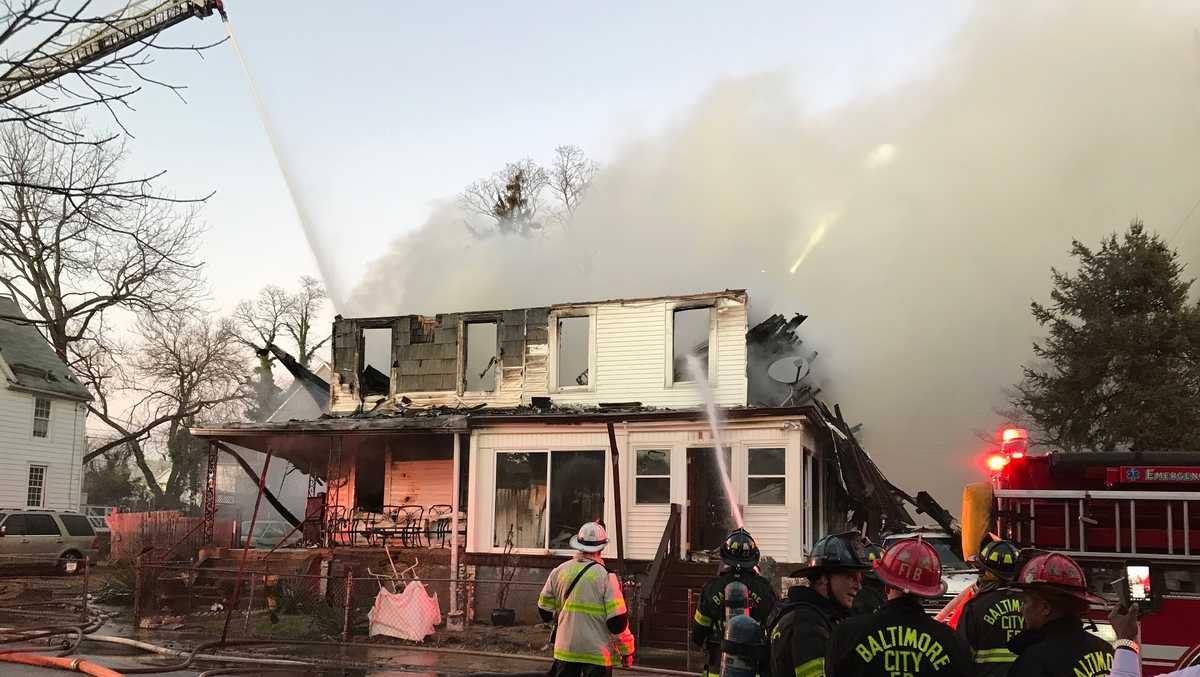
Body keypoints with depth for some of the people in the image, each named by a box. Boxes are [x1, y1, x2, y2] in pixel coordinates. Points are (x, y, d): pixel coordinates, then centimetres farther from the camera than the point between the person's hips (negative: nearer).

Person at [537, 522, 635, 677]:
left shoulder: (558, 571, 1)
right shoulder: (606, 576, -13)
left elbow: (545, 611, 10)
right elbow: (617, 620, -14)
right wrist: (627, 651, -3)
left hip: (565, 649, 4)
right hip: (597, 652, -4)